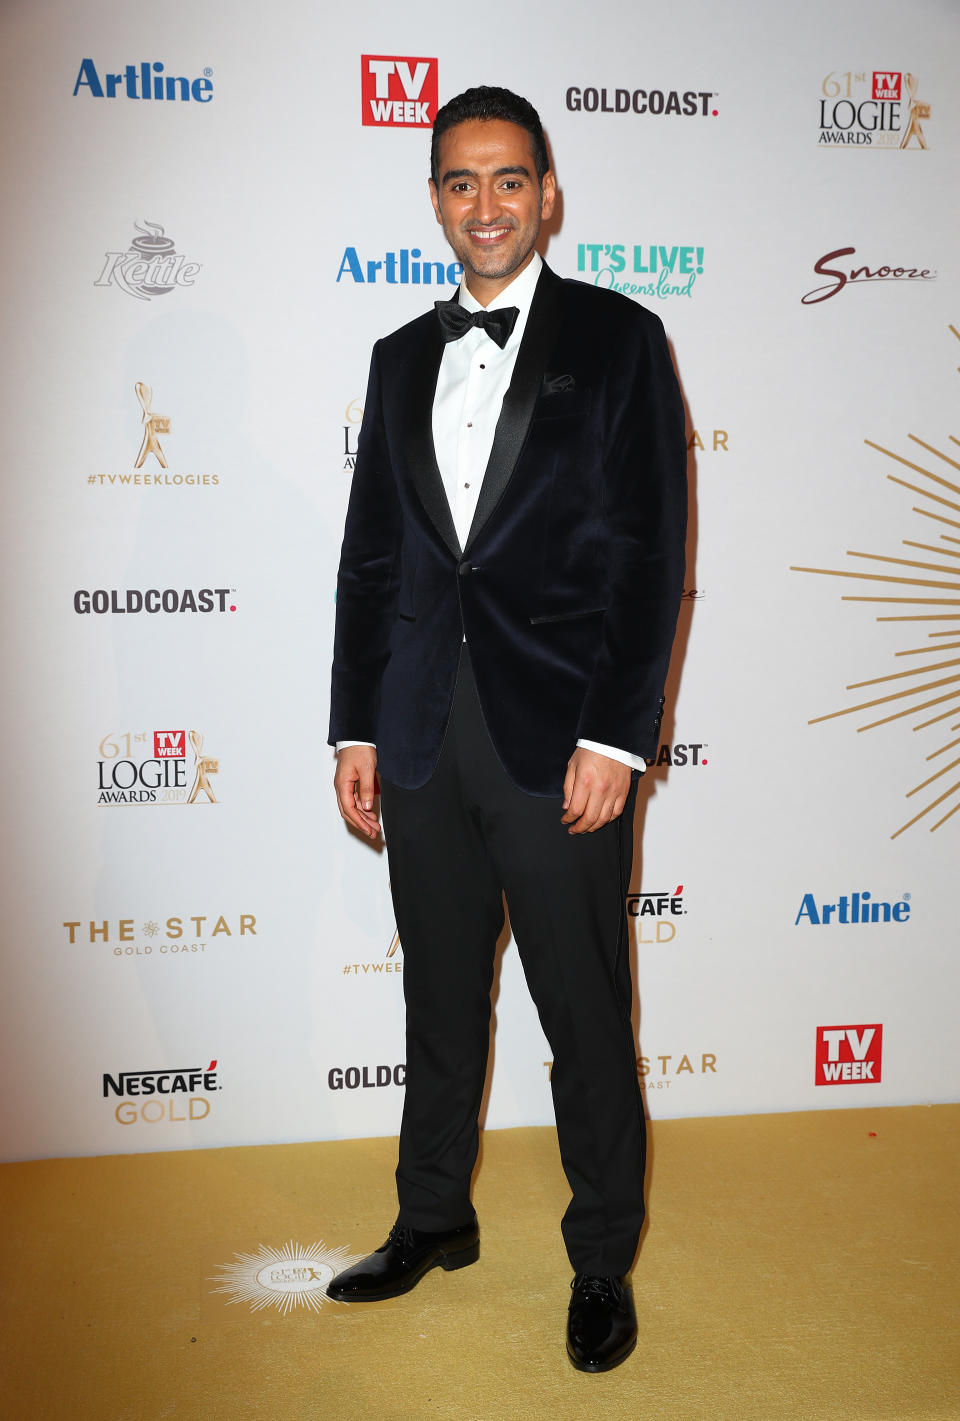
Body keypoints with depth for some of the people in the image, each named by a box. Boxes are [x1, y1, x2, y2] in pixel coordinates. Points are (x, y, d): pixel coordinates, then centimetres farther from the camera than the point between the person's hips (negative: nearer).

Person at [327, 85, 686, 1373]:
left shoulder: (618, 339, 0)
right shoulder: (403, 360, 13)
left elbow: (651, 553, -6)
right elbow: (372, 557, 13)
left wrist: (615, 737, -13)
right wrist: (357, 727, 7)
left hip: (558, 736, -4)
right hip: (423, 738, 4)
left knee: (586, 1018, 6)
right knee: (440, 1000, 17)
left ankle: (604, 1260, 25)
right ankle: (435, 1221, 36)